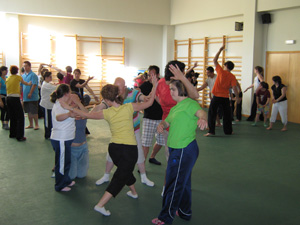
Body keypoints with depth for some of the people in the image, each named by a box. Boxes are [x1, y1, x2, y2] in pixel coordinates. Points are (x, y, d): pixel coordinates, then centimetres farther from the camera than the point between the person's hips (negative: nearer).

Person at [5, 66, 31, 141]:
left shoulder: (7, 79, 12)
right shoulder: (18, 77, -1)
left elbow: (7, 89, 14)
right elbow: (25, 83, 18)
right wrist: (29, 83, 38)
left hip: (8, 98, 6)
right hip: (15, 98, -6)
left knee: (12, 117, 17)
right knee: (20, 117, -2)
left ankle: (12, 134, 24)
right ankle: (19, 136, -5)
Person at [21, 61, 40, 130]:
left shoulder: (33, 75, -8)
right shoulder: (23, 75, 11)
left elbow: (34, 85, -16)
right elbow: (21, 85, 15)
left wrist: (30, 93, -22)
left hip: (32, 97, -6)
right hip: (25, 97, 6)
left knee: (34, 111, -3)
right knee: (29, 111, 12)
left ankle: (36, 124, 6)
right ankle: (31, 124, 20)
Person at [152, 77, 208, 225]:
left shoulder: (190, 103, -16)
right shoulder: (176, 107, 15)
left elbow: (201, 112, -34)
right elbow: (167, 121, 17)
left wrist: (202, 119, -58)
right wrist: (161, 125, -7)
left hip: (185, 150, -10)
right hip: (178, 150, 10)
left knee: (173, 183, 1)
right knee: (183, 182, 21)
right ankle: (184, 212, 37)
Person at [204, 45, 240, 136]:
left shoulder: (221, 71, -6)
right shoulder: (232, 76, -2)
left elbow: (215, 60, 3)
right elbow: (234, 88, -9)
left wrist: (220, 50, 9)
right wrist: (238, 97, 0)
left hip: (216, 97, -2)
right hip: (225, 97, 2)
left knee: (212, 114, 3)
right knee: (227, 114, 16)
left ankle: (211, 131, -4)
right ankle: (228, 131, 24)